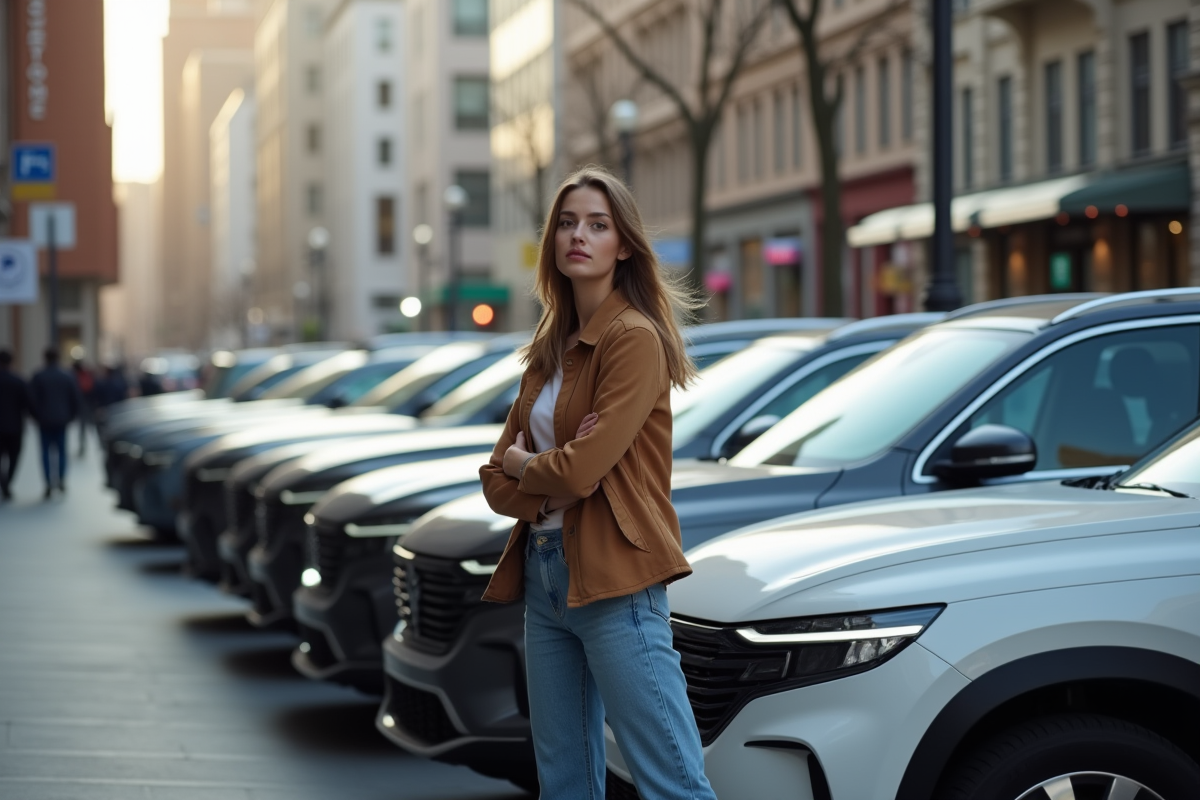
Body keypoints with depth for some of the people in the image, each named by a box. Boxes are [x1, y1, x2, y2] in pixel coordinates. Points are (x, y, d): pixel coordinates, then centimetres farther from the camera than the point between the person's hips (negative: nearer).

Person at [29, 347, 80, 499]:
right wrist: (71, 415, 12)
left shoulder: (38, 377, -6)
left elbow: (32, 399, -9)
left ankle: (49, 484, -7)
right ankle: (62, 480, 5)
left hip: (44, 420, -2)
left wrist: (37, 416, 3)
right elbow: (75, 398, 1)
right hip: (62, 420, 2)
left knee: (46, 451, 2)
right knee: (62, 449, 12)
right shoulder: (67, 376, 1)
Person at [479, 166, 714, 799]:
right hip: (544, 574, 8)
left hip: (614, 580, -8)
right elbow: (498, 481, 12)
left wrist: (521, 464, 2)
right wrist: (553, 478, -9)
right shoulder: (551, 346, 15)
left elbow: (581, 470, -19)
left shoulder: (635, 339, -10)